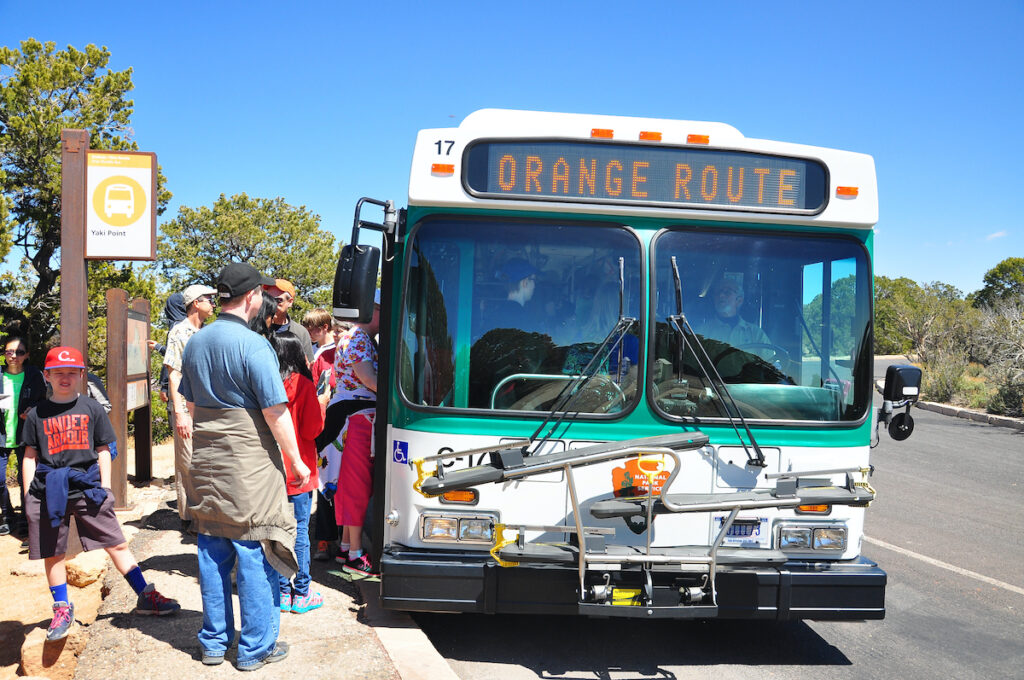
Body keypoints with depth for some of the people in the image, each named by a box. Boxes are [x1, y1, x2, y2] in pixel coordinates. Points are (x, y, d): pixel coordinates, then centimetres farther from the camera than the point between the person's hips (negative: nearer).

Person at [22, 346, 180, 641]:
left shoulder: (92, 409, 7)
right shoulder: (37, 414, 7)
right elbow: (30, 456, 10)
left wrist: (104, 487, 4)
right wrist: (28, 495, 4)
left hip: (88, 488, 0)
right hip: (49, 492, 1)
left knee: (117, 545, 2)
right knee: (52, 553, 8)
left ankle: (146, 596, 12)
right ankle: (62, 609, 24)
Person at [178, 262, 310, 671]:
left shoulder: (195, 343, 8)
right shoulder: (253, 345, -16)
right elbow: (275, 410, -16)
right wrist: (295, 460, -7)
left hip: (205, 461, 7)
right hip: (250, 463, -7)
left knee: (212, 554, 13)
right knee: (255, 555, 2)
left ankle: (214, 643, 23)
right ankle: (255, 648, 10)